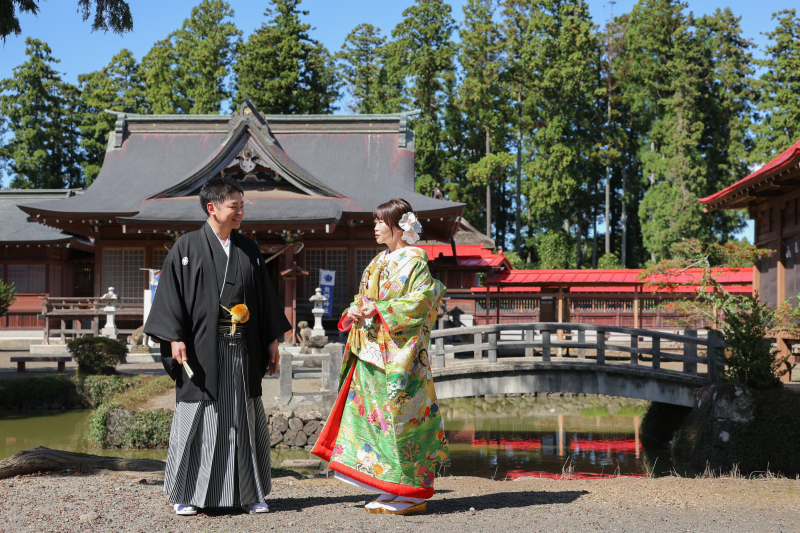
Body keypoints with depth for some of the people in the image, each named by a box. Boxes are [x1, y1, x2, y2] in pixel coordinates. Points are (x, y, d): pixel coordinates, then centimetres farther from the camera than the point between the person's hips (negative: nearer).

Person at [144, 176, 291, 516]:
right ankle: (185, 495, 10)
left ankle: (249, 493, 16)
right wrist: (175, 338, -13)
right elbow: (171, 295, -4)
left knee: (245, 419, 7)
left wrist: (272, 341, 12)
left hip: (243, 350, 4)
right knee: (197, 417, 0)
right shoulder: (187, 248, -1)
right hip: (201, 349, -4)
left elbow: (265, 297, 15)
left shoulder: (249, 250, 12)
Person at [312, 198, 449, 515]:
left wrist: (378, 310, -18)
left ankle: (412, 493, 1)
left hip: (399, 354, -8)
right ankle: (390, 491, 11)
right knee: (375, 414, 5)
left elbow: (420, 301, -16)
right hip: (371, 352, 8)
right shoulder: (379, 263, 18)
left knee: (399, 414, -7)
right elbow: (363, 298, 20)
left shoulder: (414, 260, -6)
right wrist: (354, 312, -2)